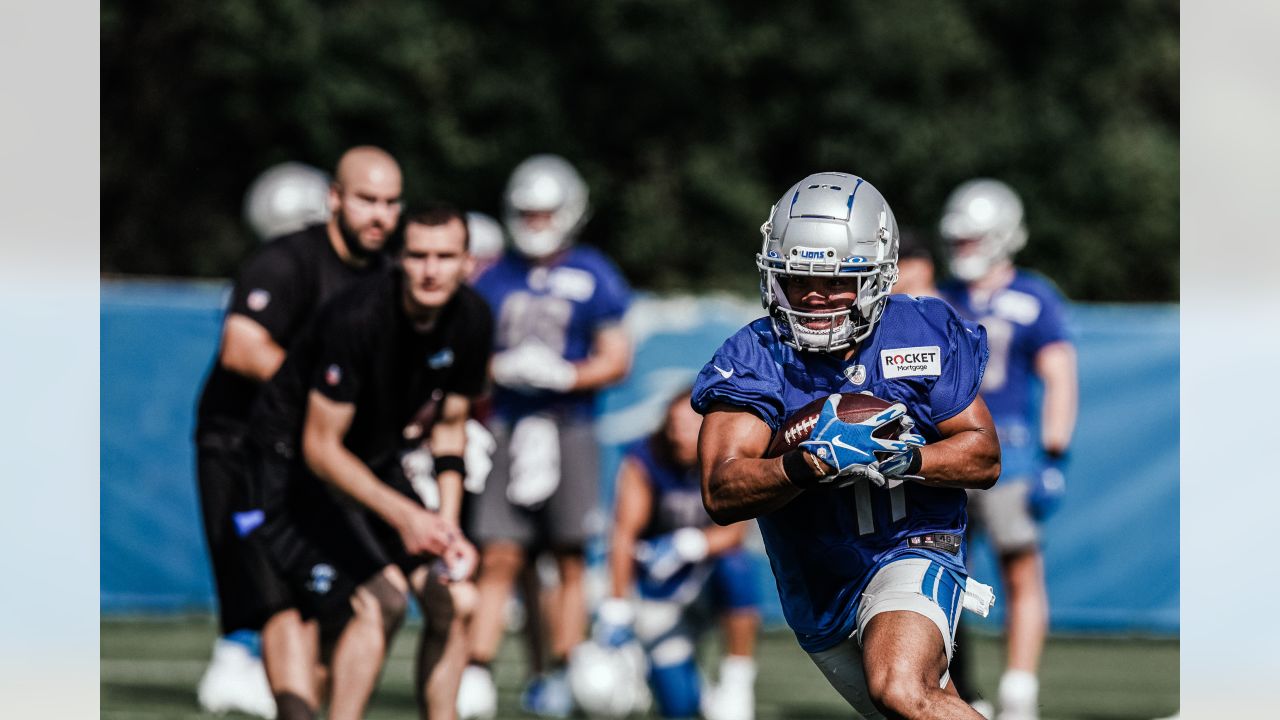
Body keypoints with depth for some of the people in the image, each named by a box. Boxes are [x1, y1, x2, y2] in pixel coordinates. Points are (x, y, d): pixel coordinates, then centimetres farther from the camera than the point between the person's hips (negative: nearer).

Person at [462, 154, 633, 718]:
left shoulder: (593, 278, 2)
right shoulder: (496, 280, 11)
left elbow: (616, 359, -1)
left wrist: (561, 375, -15)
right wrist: (503, 370, -7)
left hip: (567, 431, -2)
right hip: (507, 431, 2)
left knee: (569, 562, 3)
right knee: (498, 559, -5)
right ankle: (477, 672, -7)